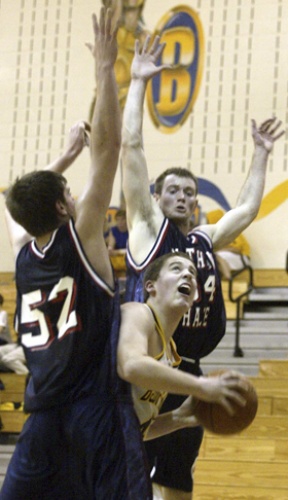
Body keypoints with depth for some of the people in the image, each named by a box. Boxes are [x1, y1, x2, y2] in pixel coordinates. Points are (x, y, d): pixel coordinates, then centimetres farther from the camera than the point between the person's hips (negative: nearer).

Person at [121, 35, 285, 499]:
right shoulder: (147, 227, 1)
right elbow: (131, 147, -3)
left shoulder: (205, 240, 16)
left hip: (187, 373, 6)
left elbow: (247, 208, 30)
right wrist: (138, 82, -3)